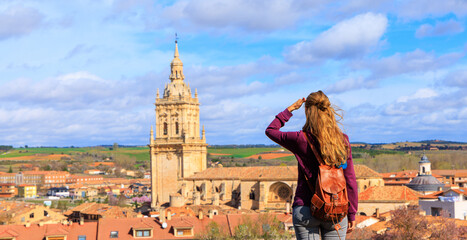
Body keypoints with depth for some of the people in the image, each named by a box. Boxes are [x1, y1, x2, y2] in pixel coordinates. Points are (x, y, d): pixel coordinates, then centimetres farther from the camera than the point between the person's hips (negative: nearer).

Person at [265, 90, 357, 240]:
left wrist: (290, 109, 14)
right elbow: (350, 180, 1)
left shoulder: (301, 140, -8)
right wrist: (352, 214, 9)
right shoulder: (343, 140, -2)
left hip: (305, 210, -2)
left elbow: (270, 130, 10)